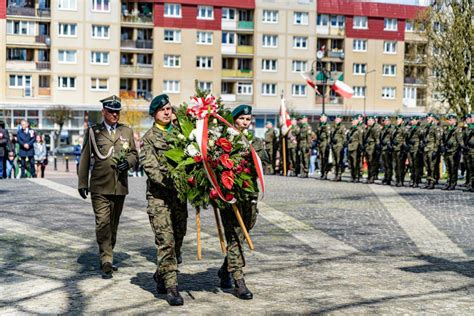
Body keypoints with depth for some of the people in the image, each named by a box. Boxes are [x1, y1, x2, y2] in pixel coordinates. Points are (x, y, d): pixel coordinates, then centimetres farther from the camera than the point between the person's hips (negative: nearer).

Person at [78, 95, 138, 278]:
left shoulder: (127, 131, 13)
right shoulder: (93, 132, 5)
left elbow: (134, 154, 17)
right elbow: (85, 159, 6)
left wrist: (128, 162, -6)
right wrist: (82, 182, 1)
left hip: (120, 186, 3)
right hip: (100, 187, -3)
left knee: (113, 224, 11)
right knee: (103, 223, -12)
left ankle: (106, 257, 24)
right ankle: (106, 262, -11)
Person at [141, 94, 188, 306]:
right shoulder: (149, 138, 1)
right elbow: (150, 167, -9)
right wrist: (170, 183, -21)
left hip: (179, 194, 5)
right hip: (159, 195, -5)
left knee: (178, 239, 11)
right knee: (166, 241, -9)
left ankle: (161, 275, 32)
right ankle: (171, 287, -5)